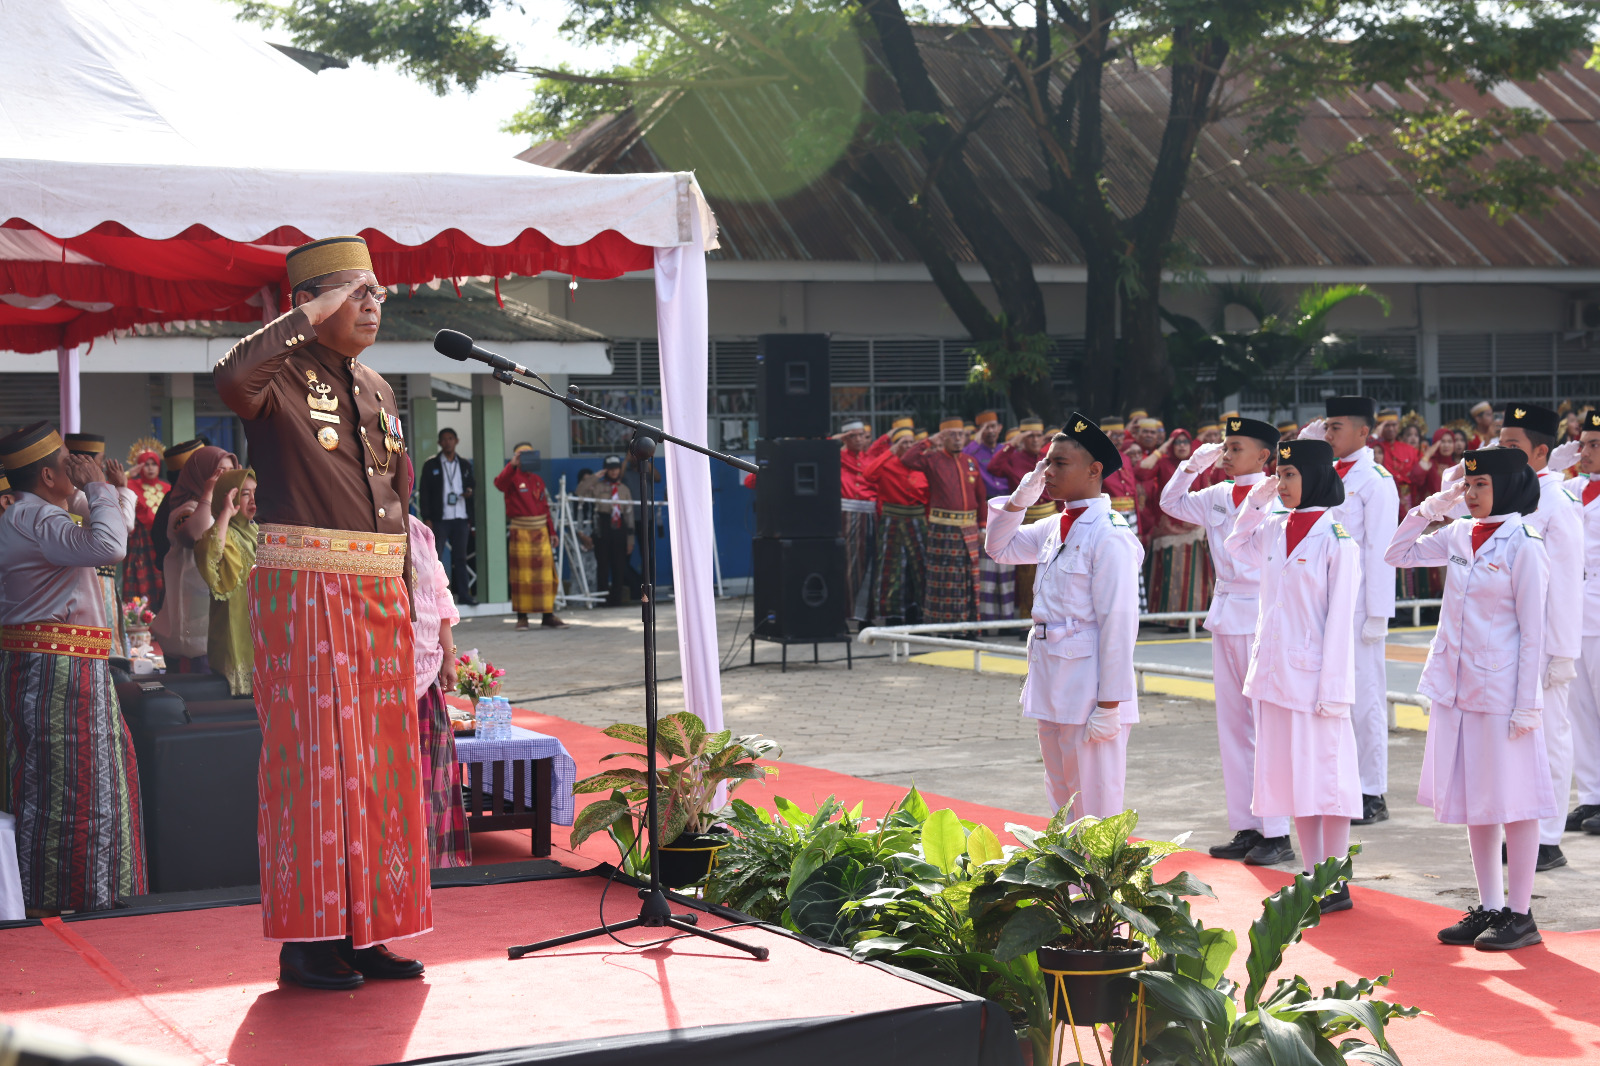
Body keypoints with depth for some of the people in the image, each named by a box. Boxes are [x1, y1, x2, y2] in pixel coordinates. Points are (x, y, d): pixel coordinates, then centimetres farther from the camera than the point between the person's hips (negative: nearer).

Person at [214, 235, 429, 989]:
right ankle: (307, 938, 0)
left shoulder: (377, 389, 17)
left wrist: (405, 596, 17)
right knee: (314, 755, -6)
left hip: (380, 594, 7)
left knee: (380, 760, 8)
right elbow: (231, 377, -31)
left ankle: (364, 931, 16)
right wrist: (313, 316, -23)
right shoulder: (284, 376, -5)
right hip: (305, 589, -7)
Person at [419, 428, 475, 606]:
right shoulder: (430, 465, 4)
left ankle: (464, 595, 6)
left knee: (460, 558, 5)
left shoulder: (465, 464, 13)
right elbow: (425, 493, 2)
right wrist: (427, 518, -6)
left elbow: (472, 485, 23)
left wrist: (470, 492, -2)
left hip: (461, 519, 3)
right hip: (440, 519, -3)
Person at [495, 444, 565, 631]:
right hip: (520, 532, -5)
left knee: (546, 574, 2)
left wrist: (552, 532, 13)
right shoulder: (512, 478, -1)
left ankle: (548, 615, 5)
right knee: (522, 575, -1)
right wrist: (512, 465, -36)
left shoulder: (538, 480, 16)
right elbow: (499, 482, -26)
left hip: (541, 531, 5)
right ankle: (522, 616, 5)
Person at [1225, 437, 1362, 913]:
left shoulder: (1336, 538, -11)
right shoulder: (1273, 530, 8)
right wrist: (1256, 500, 12)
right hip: (1275, 671, 7)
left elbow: (1339, 618, -12)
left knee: (1325, 772, -1)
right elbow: (1235, 547, 29)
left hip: (1314, 671, -7)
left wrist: (1332, 689, -14)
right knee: (1291, 775, 11)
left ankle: (1336, 886, 7)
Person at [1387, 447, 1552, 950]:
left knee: (1511, 800, 0)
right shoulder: (1459, 536, 7)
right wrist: (1432, 506, 4)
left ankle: (1520, 914, 8)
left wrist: (1527, 704, -14)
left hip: (1501, 689, -7)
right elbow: (1397, 554, 17)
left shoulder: (1523, 545, -11)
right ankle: (1488, 908, 20)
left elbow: (1532, 629, -11)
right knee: (1472, 800, 11)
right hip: (1455, 684, 7)